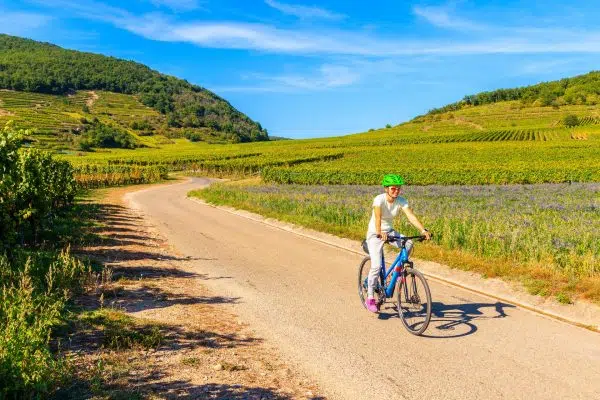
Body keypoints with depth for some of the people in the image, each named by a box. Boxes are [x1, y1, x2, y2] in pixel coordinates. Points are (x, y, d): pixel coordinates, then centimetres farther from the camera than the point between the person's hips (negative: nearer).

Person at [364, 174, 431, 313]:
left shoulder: (401, 201, -10)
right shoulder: (379, 199, -23)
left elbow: (411, 216, -22)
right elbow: (377, 217, -37)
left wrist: (423, 230, -38)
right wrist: (380, 233, -55)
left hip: (389, 232, 5)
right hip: (375, 234, -5)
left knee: (409, 244, -23)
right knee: (376, 266, -16)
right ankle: (370, 298, -2)